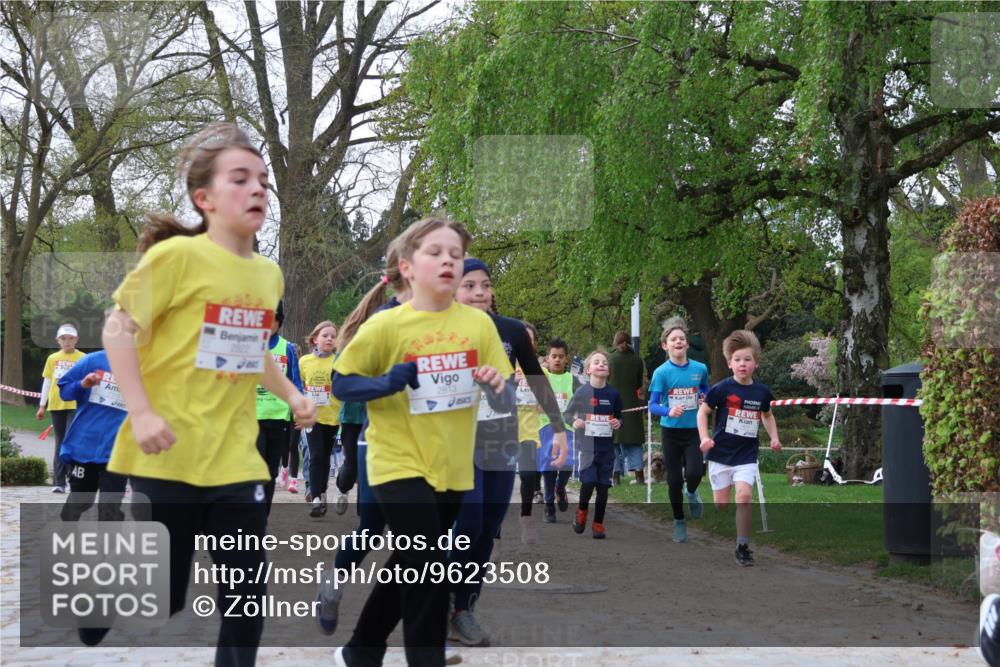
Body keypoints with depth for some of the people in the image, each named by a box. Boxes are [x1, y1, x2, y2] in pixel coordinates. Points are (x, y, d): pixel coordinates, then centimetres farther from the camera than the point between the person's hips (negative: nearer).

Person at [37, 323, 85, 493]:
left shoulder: (82, 358, 1)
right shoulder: (52, 358, 10)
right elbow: (47, 382, 12)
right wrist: (42, 405, 9)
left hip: (75, 404, -3)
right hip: (56, 405, 3)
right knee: (60, 442, 6)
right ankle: (59, 482, 6)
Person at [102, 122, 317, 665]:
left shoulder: (268, 274, 10)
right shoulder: (179, 254, -11)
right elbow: (119, 328, -11)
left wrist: (291, 395, 12)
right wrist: (139, 413, -19)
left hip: (235, 460, 6)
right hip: (167, 456, -6)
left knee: (249, 594, 4)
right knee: (159, 598, 1)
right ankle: (93, 616, 29)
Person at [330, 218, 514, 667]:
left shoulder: (479, 323, -3)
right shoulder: (386, 325, -11)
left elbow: (505, 405, 2)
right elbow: (341, 383, -6)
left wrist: (497, 386, -21)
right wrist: (388, 382, -23)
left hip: (452, 469, 5)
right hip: (400, 465, -5)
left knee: (412, 568, 17)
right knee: (430, 570, -15)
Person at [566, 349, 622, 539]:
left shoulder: (613, 393, 2)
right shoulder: (582, 392, -4)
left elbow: (618, 416, 16)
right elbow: (568, 413, 5)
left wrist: (618, 423, -5)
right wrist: (575, 422, -15)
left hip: (606, 446, 2)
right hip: (587, 444, -2)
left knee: (603, 485, 4)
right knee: (588, 481, -13)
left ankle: (598, 523, 18)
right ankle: (581, 510, 16)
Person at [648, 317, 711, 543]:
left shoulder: (700, 369, -3)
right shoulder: (661, 373, -11)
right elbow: (653, 406, -13)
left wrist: (705, 398, -2)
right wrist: (669, 411, -32)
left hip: (694, 430, 1)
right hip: (671, 431, -1)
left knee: (694, 472, -19)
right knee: (674, 479, 5)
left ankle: (692, 493, 18)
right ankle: (679, 521, 25)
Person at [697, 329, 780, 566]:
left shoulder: (762, 391, 0)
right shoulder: (722, 389, -10)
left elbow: (767, 415, 20)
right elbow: (703, 411, -2)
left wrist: (774, 438, 7)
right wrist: (704, 437, -14)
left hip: (747, 455, 1)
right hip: (721, 453, -1)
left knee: (744, 496, -17)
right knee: (721, 504, 5)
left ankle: (742, 546, -7)